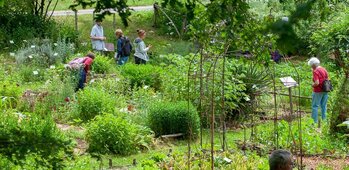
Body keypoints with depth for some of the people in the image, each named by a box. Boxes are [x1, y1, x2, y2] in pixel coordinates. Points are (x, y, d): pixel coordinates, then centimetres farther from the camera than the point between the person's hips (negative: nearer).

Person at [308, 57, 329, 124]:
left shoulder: (315, 71, -16)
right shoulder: (324, 69, 7)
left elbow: (317, 83, -23)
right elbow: (327, 79, 12)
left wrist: (312, 85, -5)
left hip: (318, 91, -7)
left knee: (315, 106, 2)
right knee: (323, 105, 14)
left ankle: (315, 121, 1)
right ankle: (324, 120, 18)